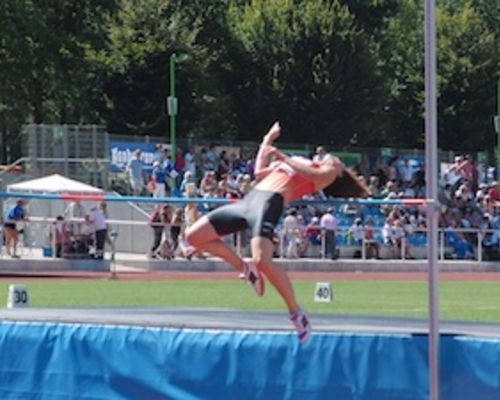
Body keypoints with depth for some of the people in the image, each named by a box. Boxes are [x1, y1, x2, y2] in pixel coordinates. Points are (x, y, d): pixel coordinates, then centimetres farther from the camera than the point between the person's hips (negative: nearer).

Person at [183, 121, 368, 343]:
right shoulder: (293, 162, 35)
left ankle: (296, 313, -13)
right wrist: (268, 140, 40)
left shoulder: (329, 172, 11)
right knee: (193, 236, 2)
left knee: (262, 260, -30)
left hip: (271, 202, -8)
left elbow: (312, 175, -11)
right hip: (249, 199, 8)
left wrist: (282, 158, -9)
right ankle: (245, 268, 13)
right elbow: (259, 172, 37)